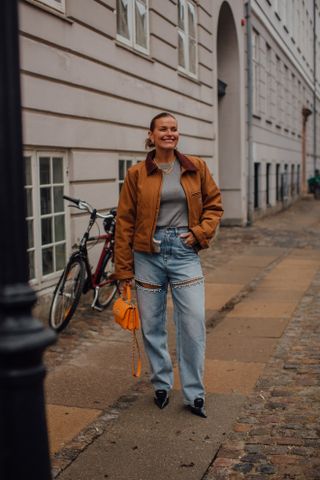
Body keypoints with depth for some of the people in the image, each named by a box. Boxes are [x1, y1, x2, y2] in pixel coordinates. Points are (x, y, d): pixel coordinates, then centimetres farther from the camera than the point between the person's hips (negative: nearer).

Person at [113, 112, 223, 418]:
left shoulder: (196, 168, 5)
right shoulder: (137, 174, 1)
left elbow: (214, 204, 14)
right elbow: (124, 221, 2)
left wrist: (200, 232, -3)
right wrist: (123, 269, 1)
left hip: (185, 252, 0)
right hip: (148, 254, 0)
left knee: (193, 324, -6)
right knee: (152, 325, 8)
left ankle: (194, 394, 9)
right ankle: (162, 385, 28)